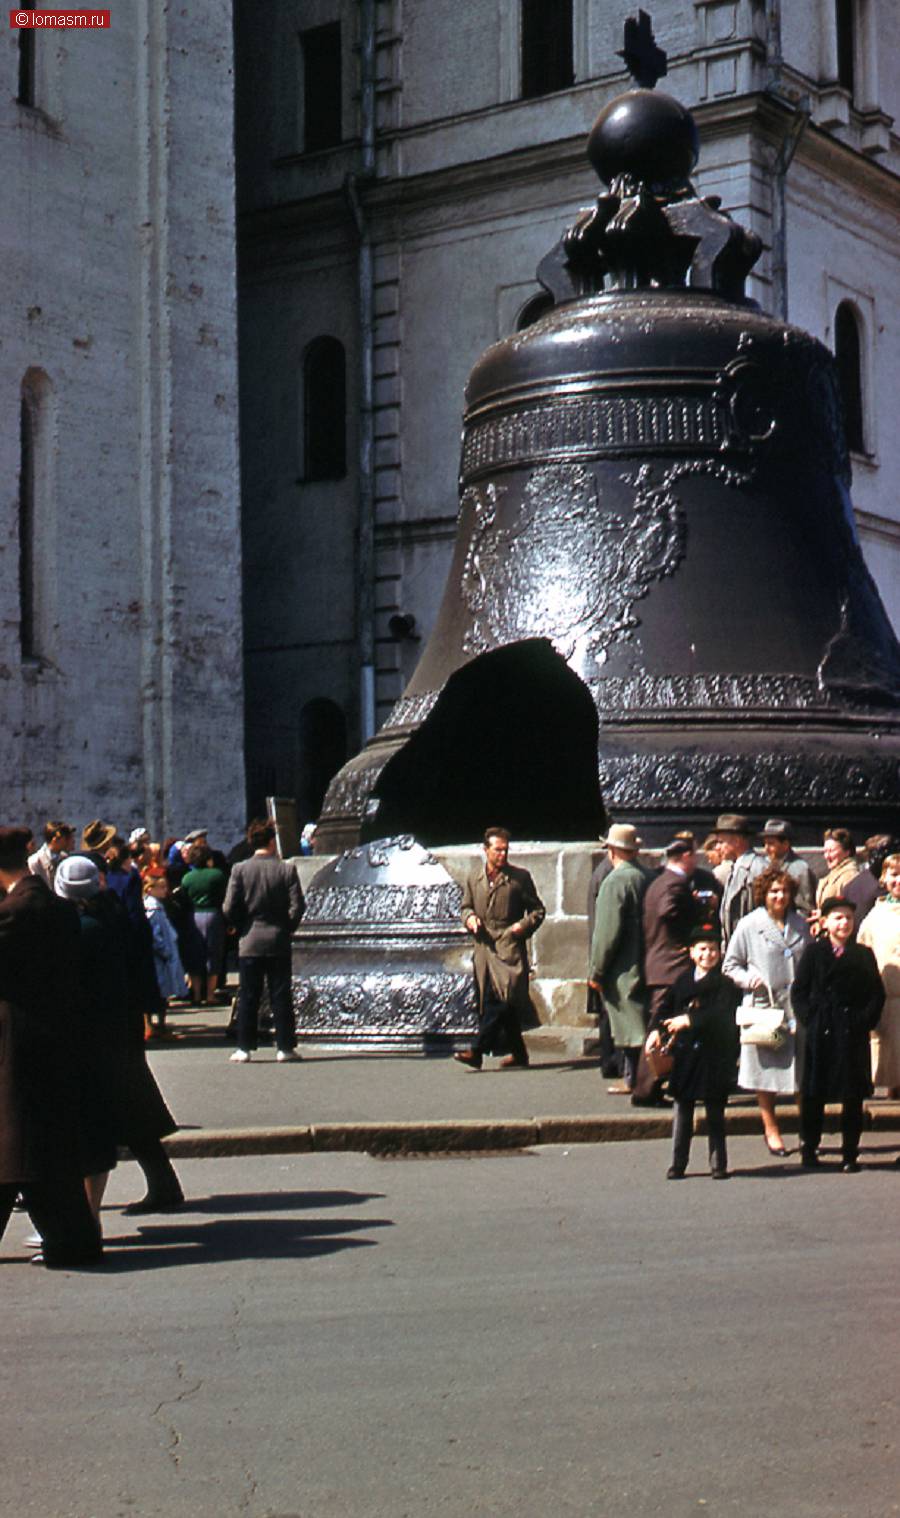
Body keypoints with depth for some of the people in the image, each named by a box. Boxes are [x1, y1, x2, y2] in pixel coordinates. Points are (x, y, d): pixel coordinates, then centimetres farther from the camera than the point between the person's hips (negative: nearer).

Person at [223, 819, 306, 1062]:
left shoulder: (240, 869, -4)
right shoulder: (286, 869, -5)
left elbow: (229, 908, -6)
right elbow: (297, 907, -8)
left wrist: (242, 928, 10)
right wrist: (286, 929, 7)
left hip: (250, 942, 0)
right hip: (279, 942, 0)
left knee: (247, 997, 6)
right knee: (280, 996, 5)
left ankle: (244, 1048, 5)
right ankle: (285, 1047, 6)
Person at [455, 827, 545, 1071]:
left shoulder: (520, 877, 4)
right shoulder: (474, 877, 13)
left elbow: (537, 909, 10)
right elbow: (466, 906, 24)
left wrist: (525, 925, -9)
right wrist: (469, 918, 2)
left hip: (509, 946, -4)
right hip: (483, 945, 4)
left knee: (502, 998, -17)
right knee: (488, 1000, 4)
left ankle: (477, 1051, -20)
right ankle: (517, 1054, 15)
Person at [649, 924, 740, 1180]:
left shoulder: (725, 983, -4)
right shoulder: (683, 979, 9)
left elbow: (722, 1014, -17)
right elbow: (667, 1006, 8)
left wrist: (690, 1020, -24)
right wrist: (657, 1030, -8)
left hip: (714, 1054, -4)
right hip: (685, 1053, 4)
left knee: (715, 1111, 4)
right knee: (682, 1107, 6)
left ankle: (718, 1164, 13)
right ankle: (678, 1163, 12)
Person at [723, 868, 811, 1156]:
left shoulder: (800, 925, 12)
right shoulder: (749, 925, 1)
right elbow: (730, 965, 5)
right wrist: (748, 979, -13)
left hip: (798, 1008, 3)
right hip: (764, 1007, -3)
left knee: (804, 1071, 2)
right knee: (766, 1067, 4)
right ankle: (771, 1128, 18)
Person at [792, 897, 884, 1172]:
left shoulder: (863, 955, 9)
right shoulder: (813, 952, 4)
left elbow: (877, 994, 8)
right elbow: (799, 991, 2)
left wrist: (865, 1021, -5)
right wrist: (809, 1020, -8)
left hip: (853, 1035, 1)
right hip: (820, 1034, -1)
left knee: (853, 1097, 4)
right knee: (813, 1095, 4)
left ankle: (850, 1154, 12)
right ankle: (809, 1151, 15)